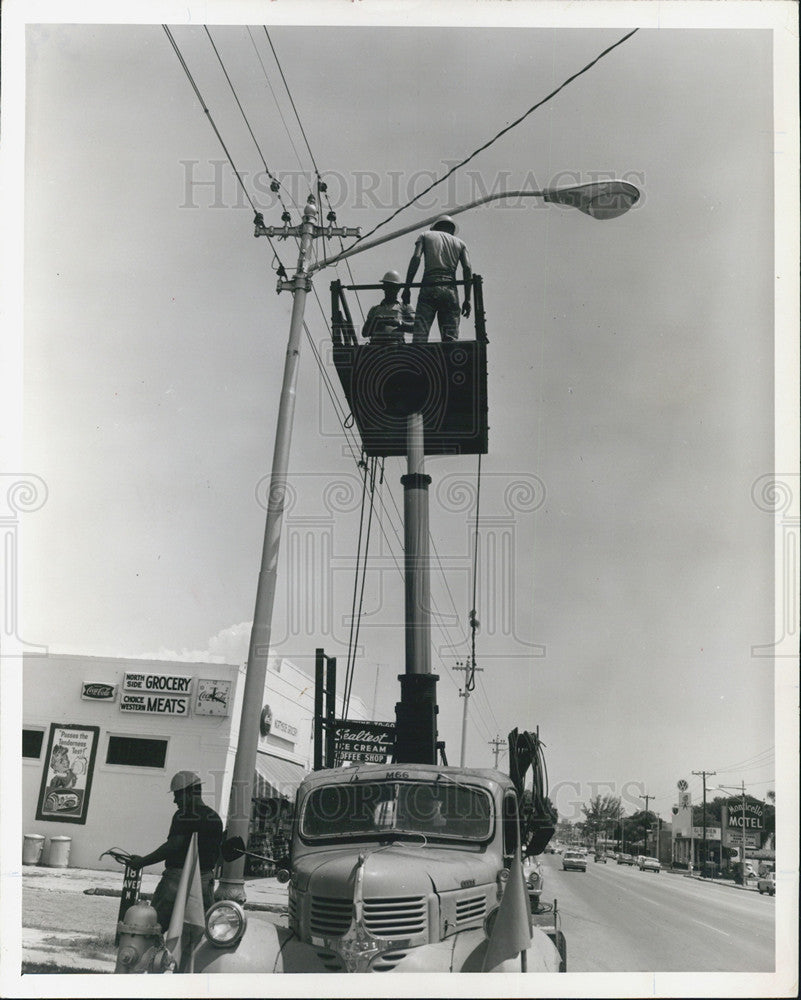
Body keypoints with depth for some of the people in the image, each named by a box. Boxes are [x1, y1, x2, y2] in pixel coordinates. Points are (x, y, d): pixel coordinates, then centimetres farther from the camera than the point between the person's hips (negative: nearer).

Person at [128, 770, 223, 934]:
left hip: (178, 877, -7)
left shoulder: (184, 816, -10)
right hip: (205, 881, 7)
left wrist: (142, 861, -12)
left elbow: (173, 846, -18)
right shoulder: (216, 819, 12)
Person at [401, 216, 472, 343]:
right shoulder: (460, 243, 22)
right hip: (450, 290, 2)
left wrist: (406, 288, -4)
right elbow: (467, 268, 7)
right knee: (451, 339, -2)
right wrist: (467, 299, 4)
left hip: (429, 289, -2)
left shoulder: (425, 236, 19)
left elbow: (416, 258, 0)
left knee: (419, 337, -11)